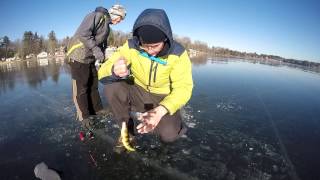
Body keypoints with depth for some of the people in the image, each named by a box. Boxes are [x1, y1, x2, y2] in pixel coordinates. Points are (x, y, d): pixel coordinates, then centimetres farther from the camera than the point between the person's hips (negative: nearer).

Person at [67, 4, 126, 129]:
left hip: (91, 58, 9)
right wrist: (96, 50, -24)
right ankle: (84, 116, 9)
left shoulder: (106, 26, 16)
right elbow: (83, 33, -23)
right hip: (79, 56, -9)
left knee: (93, 85, 14)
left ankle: (97, 109, 27)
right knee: (81, 88, -2)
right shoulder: (98, 15, -11)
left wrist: (103, 56, 8)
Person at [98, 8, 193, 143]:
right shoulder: (131, 47, -17)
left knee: (168, 135, -24)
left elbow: (183, 88, -21)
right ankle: (127, 129, -4)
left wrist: (161, 110, -40)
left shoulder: (178, 54, -18)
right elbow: (102, 73, -19)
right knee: (112, 86, -26)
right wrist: (114, 71, -45)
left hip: (163, 99, -1)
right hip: (138, 93, 2)